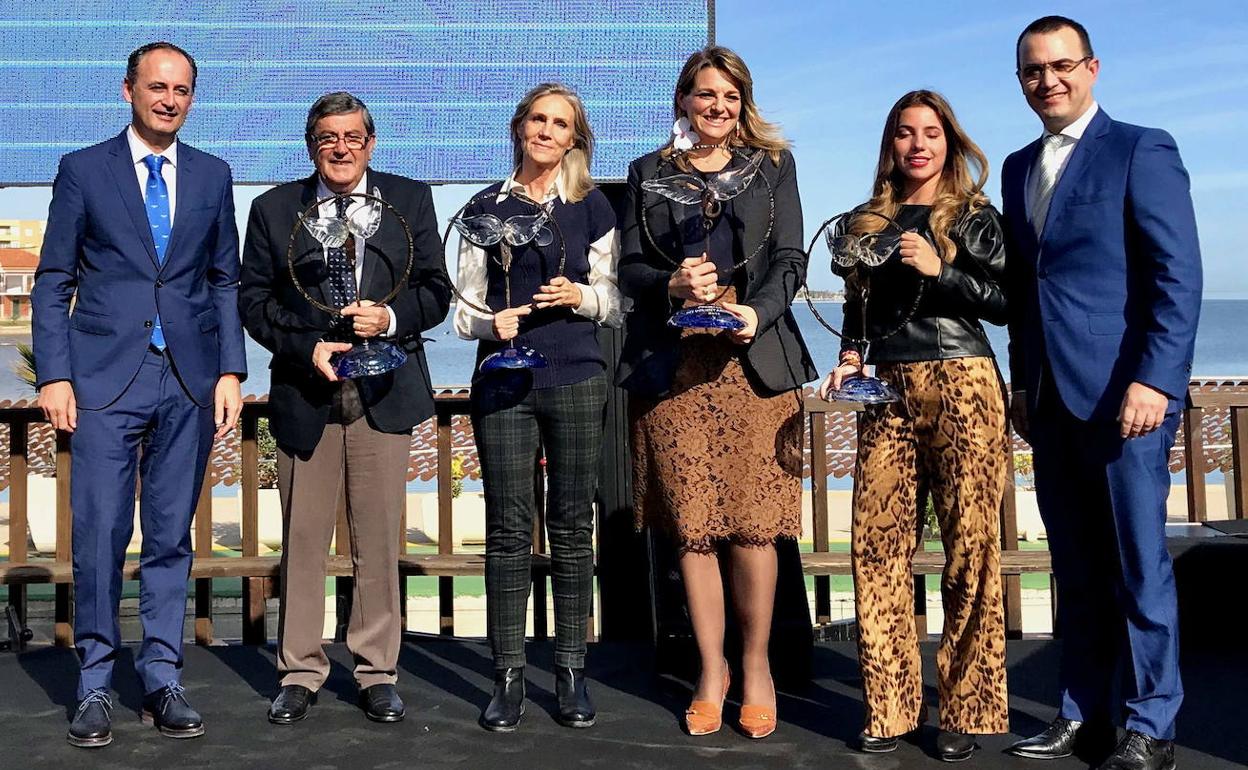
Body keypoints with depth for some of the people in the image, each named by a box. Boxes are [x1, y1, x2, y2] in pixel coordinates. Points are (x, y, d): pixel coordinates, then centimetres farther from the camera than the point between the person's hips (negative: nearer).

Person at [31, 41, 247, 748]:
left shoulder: (212, 175, 11)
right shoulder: (84, 170, 5)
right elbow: (53, 281, 4)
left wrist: (231, 371, 3)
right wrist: (54, 376, -5)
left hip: (189, 383, 2)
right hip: (105, 379, -2)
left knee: (171, 537, 7)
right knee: (100, 537, -3)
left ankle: (162, 681, 16)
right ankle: (96, 685, 11)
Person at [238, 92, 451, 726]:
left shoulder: (410, 200, 9)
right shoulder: (274, 209, 9)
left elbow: (435, 291, 6)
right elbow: (254, 299, 5)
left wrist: (391, 317, -13)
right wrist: (305, 348, -10)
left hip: (384, 391, 0)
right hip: (305, 391, 0)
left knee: (379, 538, 4)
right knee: (302, 538, 4)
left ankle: (376, 671, 15)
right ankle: (300, 671, 17)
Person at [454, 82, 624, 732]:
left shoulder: (591, 207, 8)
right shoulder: (486, 208, 9)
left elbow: (615, 300, 10)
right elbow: (464, 306, 9)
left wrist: (581, 295, -10)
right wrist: (488, 322, -12)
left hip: (575, 380, 0)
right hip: (503, 380, 0)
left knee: (572, 526, 3)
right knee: (508, 528, 0)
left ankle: (571, 671, 12)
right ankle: (508, 675, 7)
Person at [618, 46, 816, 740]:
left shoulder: (772, 165, 12)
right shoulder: (649, 172, 14)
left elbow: (790, 261, 5)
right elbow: (630, 268, 9)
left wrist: (758, 312, -13)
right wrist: (672, 284, -12)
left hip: (753, 357, -1)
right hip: (673, 362, 1)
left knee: (752, 524, -5)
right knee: (691, 524, 1)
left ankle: (756, 663, 14)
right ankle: (712, 668, 14)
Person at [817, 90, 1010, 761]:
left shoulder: (974, 216, 7)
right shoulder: (869, 220, 17)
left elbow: (1006, 303, 0)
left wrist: (939, 270, -10)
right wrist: (849, 356, 4)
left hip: (961, 386, -3)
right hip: (887, 391, 3)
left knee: (969, 543, -4)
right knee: (878, 543, -4)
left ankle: (963, 708, 6)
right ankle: (889, 706, 6)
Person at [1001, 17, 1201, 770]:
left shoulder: (1142, 149, -2)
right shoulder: (1019, 167, 17)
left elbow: (1180, 275, -9)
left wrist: (1155, 380, -17)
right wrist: (1023, 383, 13)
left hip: (1124, 392, -6)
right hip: (1054, 397, 6)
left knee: (1139, 562, 0)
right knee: (1077, 566, 10)